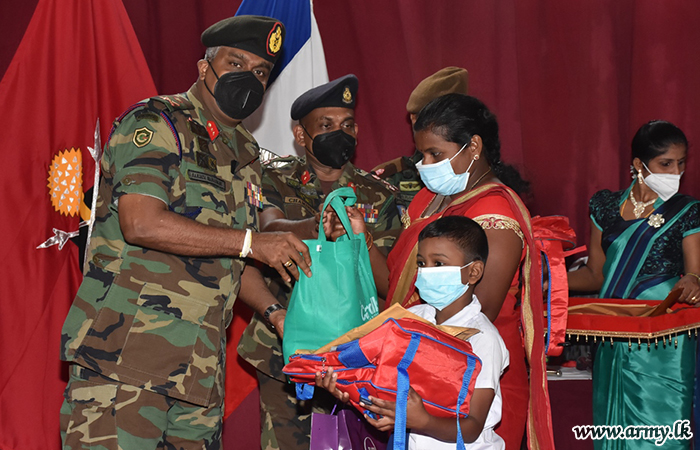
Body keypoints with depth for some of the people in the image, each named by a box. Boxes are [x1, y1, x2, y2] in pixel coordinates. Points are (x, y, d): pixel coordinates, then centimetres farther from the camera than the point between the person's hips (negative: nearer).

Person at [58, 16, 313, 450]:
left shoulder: (246, 156, 19)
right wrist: (252, 241, -18)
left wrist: (274, 309, 8)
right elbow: (142, 223, -20)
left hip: (200, 364, 7)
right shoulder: (155, 124, -5)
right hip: (123, 352, -7)